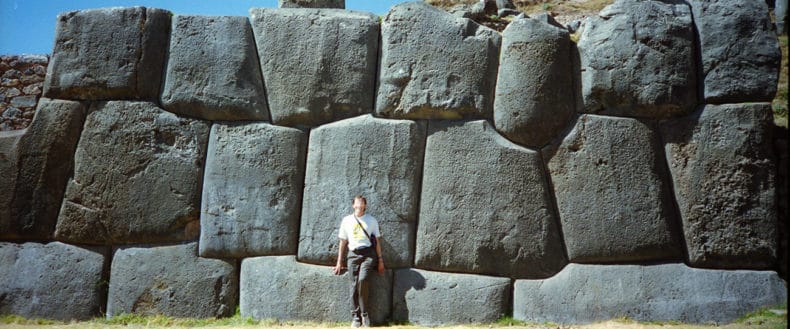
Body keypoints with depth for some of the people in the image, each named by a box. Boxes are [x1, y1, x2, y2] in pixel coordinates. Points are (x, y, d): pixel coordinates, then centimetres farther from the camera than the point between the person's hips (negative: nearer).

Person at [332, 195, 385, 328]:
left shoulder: (371, 220, 10)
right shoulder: (346, 220, 12)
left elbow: (377, 241, 11)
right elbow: (343, 242, 14)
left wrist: (380, 260, 7)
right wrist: (339, 262, 13)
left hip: (368, 254, -2)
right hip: (353, 255, 2)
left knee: (362, 280, -22)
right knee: (354, 285, -3)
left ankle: (364, 314, -9)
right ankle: (355, 317, 5)